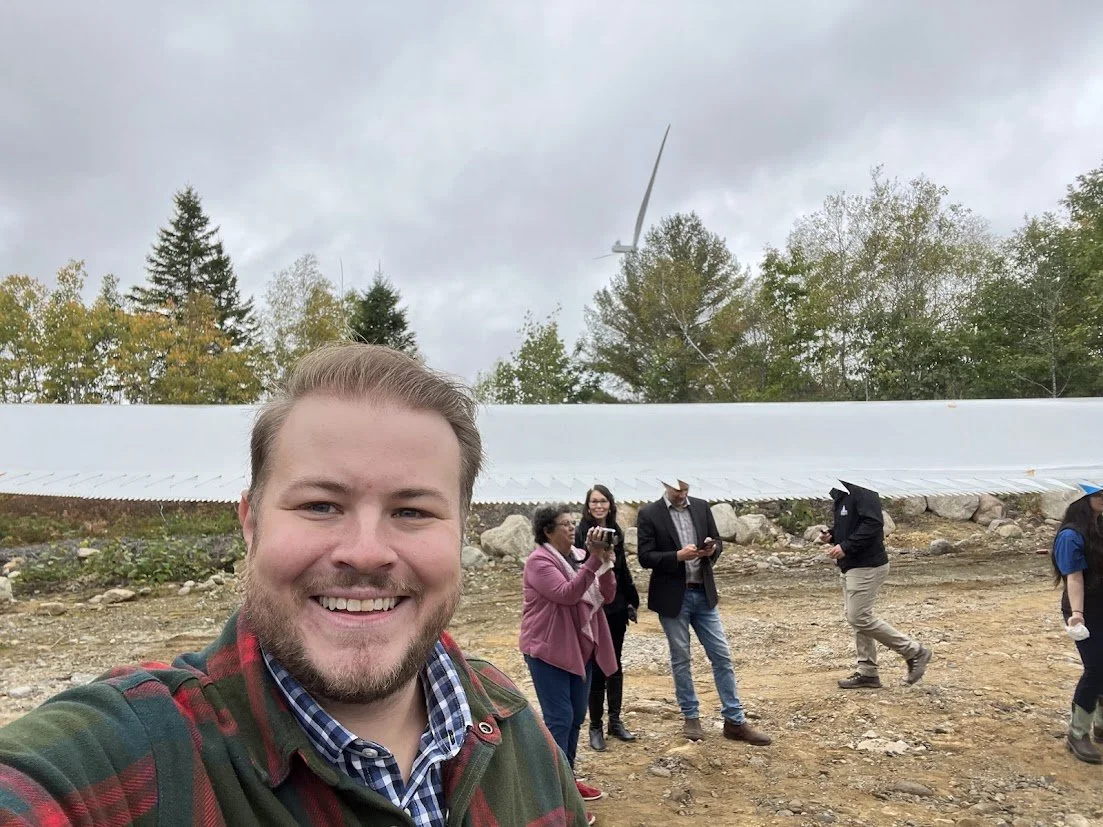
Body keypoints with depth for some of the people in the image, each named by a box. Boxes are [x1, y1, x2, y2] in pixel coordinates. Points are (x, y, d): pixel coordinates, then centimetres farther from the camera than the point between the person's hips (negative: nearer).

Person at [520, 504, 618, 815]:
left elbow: (606, 595, 1)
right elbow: (567, 593, -28)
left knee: (576, 717, 14)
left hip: (580, 648, 8)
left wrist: (606, 562, -15)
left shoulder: (580, 556, 6)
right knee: (559, 719, -6)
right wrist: (594, 560, -30)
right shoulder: (538, 561, -15)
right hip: (549, 651, -7)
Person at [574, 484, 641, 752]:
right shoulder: (581, 533, -10)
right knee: (596, 667, 2)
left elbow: (623, 569, 13)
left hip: (616, 606, 5)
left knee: (615, 665, 14)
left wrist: (631, 600, 14)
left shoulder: (616, 531, 6)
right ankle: (595, 727, 14)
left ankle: (615, 721, 25)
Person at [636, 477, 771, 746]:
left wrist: (712, 549, -13)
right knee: (681, 659, 8)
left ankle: (735, 721, 14)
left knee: (722, 656, 5)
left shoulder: (701, 507, 4)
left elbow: (718, 542, 10)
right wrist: (678, 556, -24)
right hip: (672, 597, -3)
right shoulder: (649, 514, -8)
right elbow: (645, 557, -11)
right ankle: (691, 717, 24)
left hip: (703, 594, 4)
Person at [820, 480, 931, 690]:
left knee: (859, 618, -8)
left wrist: (845, 546, -25)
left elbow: (873, 523, -27)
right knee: (855, 617, 12)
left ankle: (914, 652, 7)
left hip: (867, 566, -10)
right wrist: (831, 535, 4)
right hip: (849, 566, 10)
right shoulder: (839, 494, 11)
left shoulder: (863, 493, -19)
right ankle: (867, 672, 21)